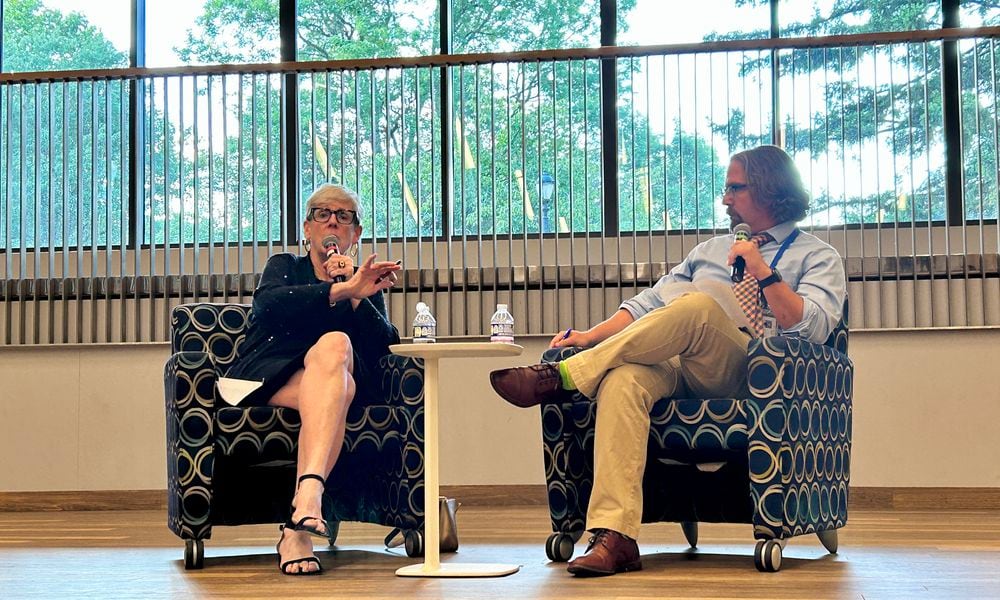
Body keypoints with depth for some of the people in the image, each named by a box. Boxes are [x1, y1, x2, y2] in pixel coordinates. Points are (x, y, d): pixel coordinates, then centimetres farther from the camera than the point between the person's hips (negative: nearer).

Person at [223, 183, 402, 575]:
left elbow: (385, 346, 6)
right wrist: (342, 290, -19)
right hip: (267, 377, -1)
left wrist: (355, 296, -6)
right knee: (336, 390, -33)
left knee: (335, 344, -35)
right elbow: (267, 303, -7)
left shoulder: (367, 286, 25)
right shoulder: (284, 266, 21)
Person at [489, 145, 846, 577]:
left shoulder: (819, 258, 16)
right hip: (675, 365, 4)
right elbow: (651, 302, 23)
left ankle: (563, 377, -31)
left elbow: (813, 329, -3)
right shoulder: (710, 250, 33)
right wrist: (591, 336, 8)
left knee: (698, 303, -35)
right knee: (623, 379, -32)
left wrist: (763, 271, -10)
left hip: (745, 374, -4)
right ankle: (614, 536, -40)